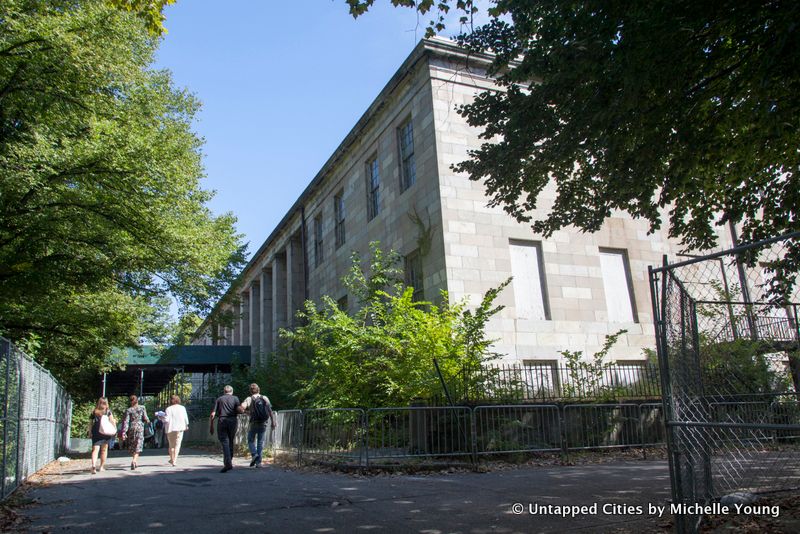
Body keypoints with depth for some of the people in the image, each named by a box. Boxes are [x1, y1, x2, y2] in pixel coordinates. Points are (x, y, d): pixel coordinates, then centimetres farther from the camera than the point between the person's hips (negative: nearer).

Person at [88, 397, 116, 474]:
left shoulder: (94, 412, 5)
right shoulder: (108, 411, 0)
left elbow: (90, 423, 4)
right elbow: (112, 421, -9)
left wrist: (90, 432, 12)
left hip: (95, 433, 0)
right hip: (106, 432, 0)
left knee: (95, 450, -3)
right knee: (104, 450, 13)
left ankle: (93, 465, -25)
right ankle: (102, 466, 20)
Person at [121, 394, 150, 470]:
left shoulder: (128, 410, -1)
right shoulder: (142, 408, -1)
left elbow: (126, 421, -7)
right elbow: (145, 419, -4)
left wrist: (124, 432, -9)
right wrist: (148, 422, 18)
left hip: (131, 429, 1)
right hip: (140, 428, -1)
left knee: (132, 447, 16)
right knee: (138, 447, -1)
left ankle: (136, 462, 24)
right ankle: (134, 460, -21)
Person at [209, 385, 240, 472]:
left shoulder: (219, 399, 12)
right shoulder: (235, 398, 11)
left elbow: (213, 414, 4)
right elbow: (239, 410, -4)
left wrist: (211, 426, 9)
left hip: (222, 421, -1)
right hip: (232, 421, 1)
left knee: (224, 442, -5)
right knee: (230, 441, 16)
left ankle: (228, 463, -17)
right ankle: (230, 460, 18)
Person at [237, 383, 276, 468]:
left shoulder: (249, 399, -3)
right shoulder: (265, 398, 5)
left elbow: (241, 408, -19)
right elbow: (270, 411, -2)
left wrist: (245, 412, 1)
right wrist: (273, 422, 0)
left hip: (254, 423, -2)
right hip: (263, 424, 2)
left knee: (251, 440, 15)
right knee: (260, 442, 10)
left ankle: (254, 454, -10)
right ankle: (258, 462, 7)